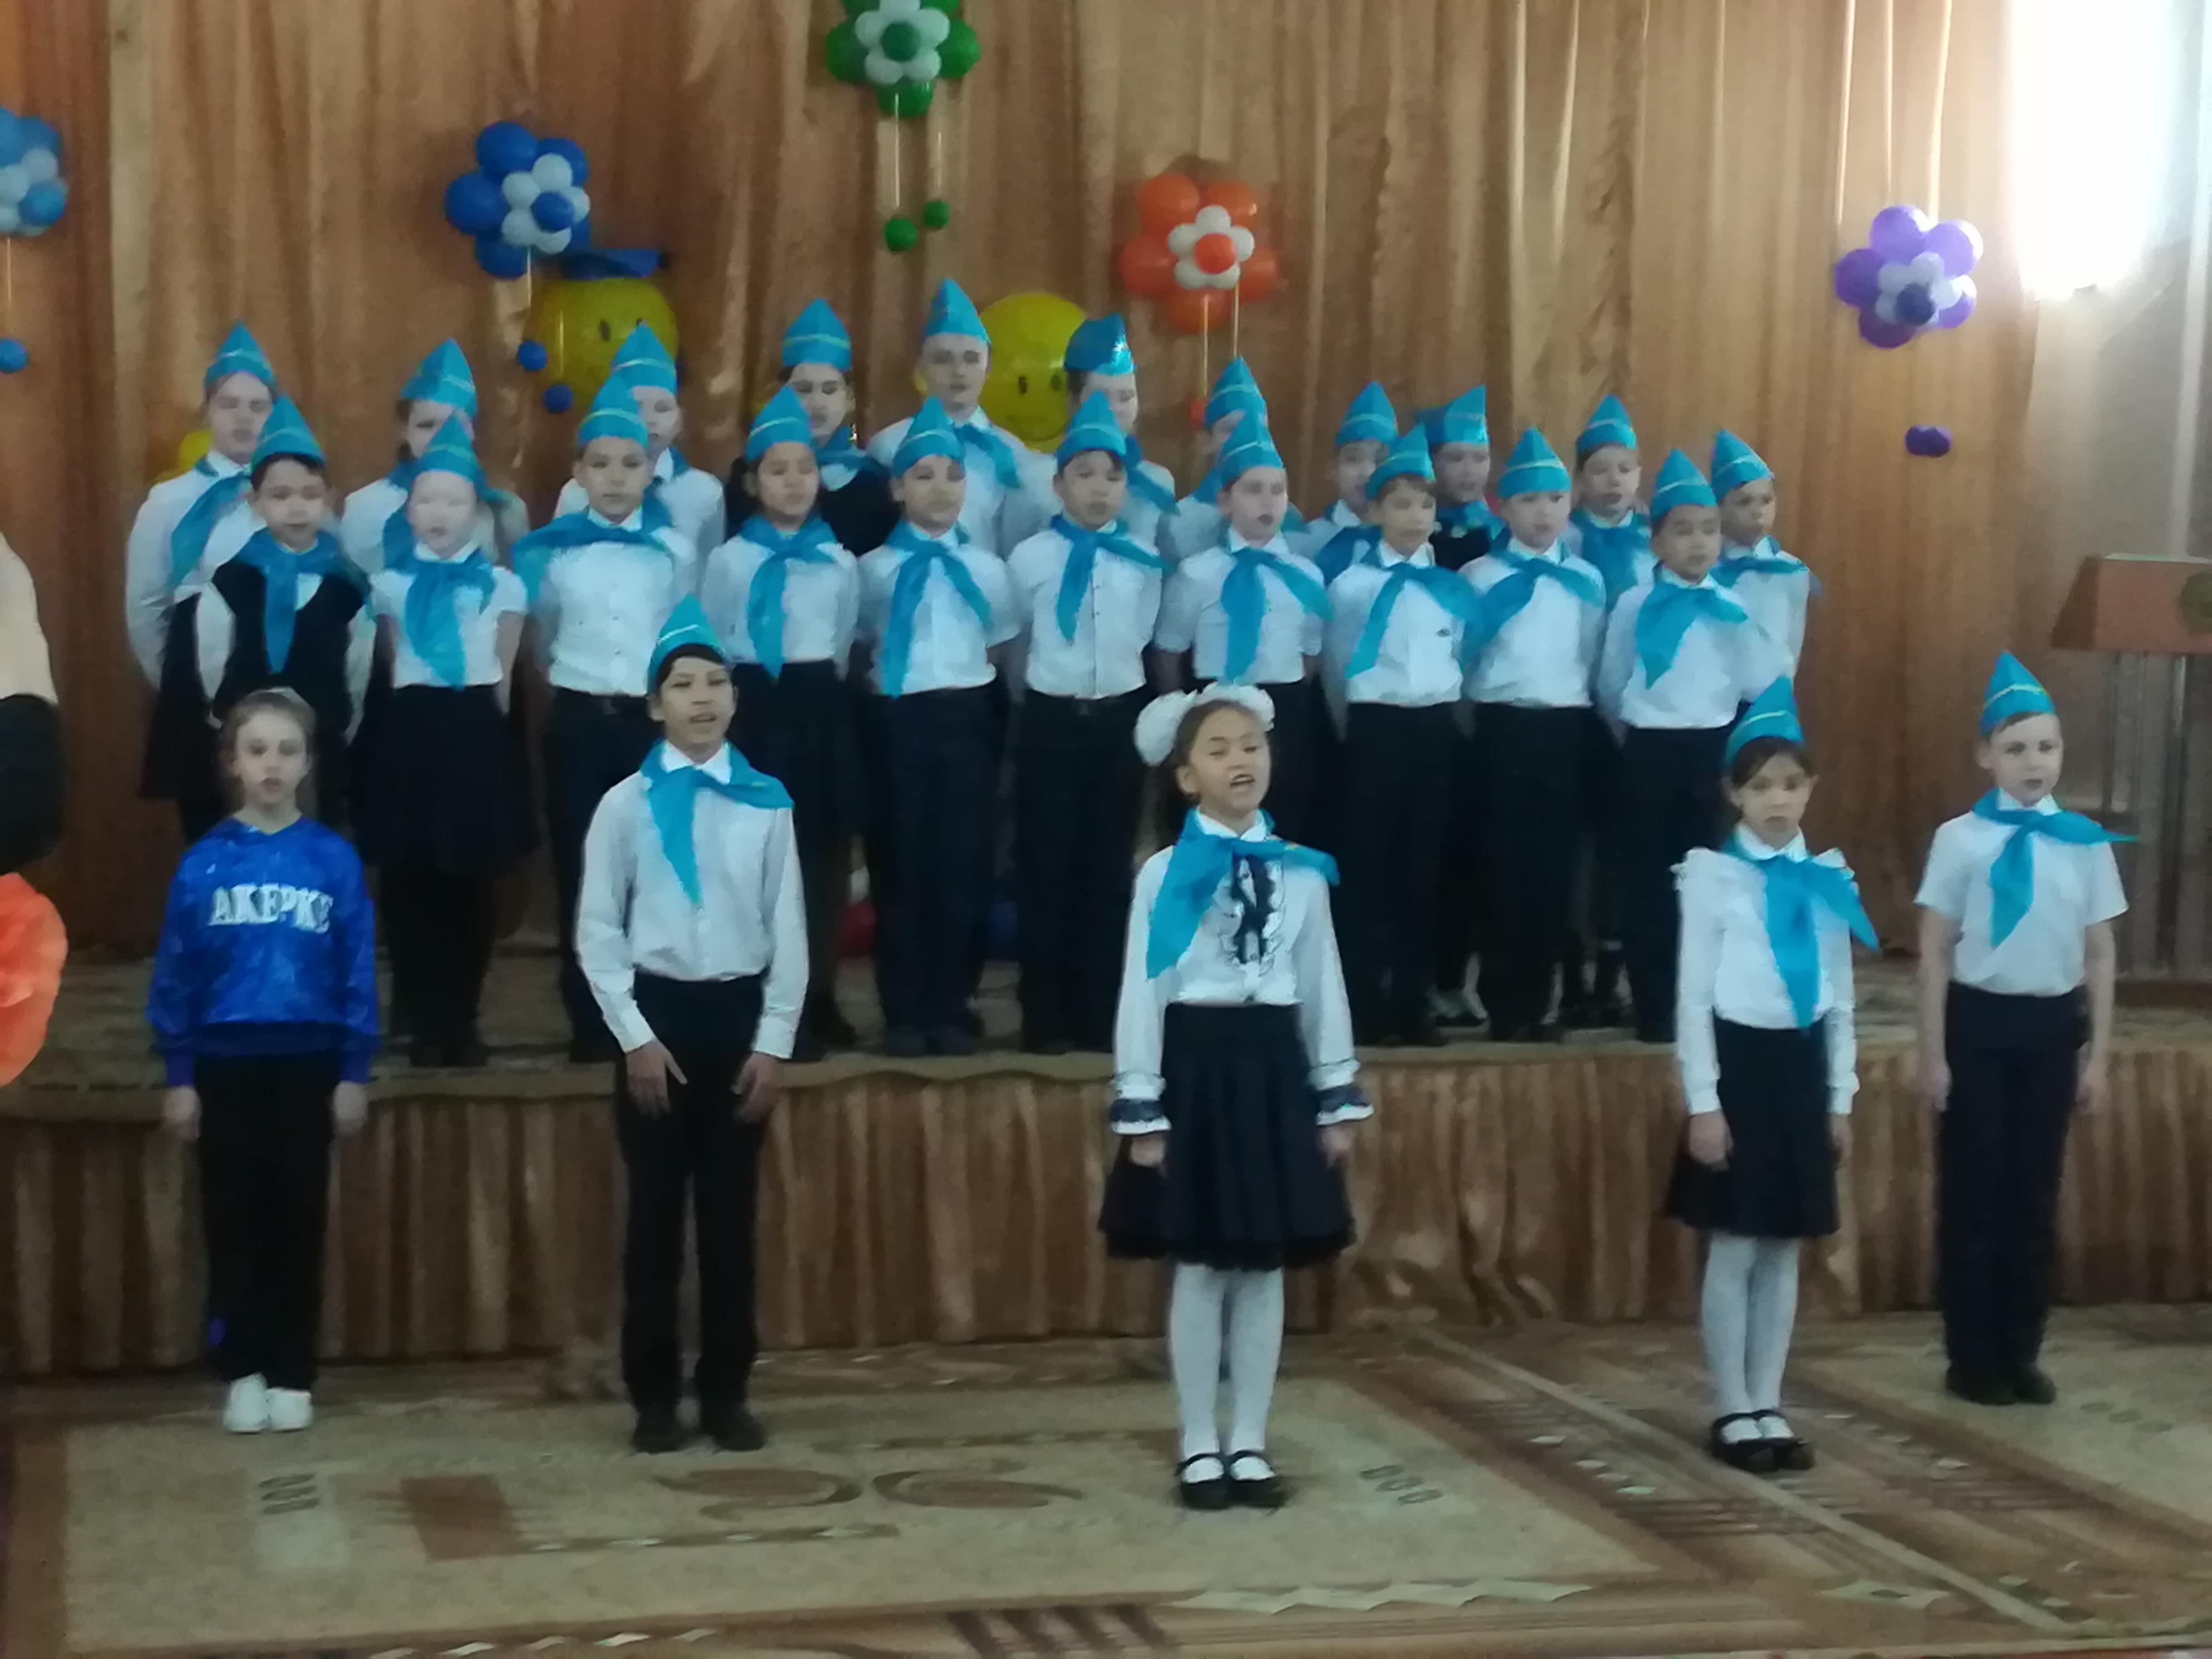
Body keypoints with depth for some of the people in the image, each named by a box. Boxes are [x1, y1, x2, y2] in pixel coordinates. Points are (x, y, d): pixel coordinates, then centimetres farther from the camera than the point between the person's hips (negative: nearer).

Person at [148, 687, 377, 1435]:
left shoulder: (334, 860, -4)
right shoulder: (204, 861, -3)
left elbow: (357, 973, -1)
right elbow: (174, 974, 1)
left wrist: (355, 1072, -2)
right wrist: (178, 1076, -1)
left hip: (308, 1064, 0)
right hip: (226, 1064, 1)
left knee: (297, 1221, 6)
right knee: (233, 1221, 6)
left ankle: (293, 1375, 14)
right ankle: (242, 1371, 16)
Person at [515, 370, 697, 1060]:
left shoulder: (674, 550, 2)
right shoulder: (551, 550, 1)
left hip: (653, 719, 0)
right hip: (579, 720, 0)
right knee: (581, 870, 2)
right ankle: (590, 1023, 9)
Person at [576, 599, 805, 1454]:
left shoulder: (767, 804, 1)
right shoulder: (626, 805, -1)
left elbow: (789, 932, 3)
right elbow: (597, 932, -1)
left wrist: (773, 1042, -3)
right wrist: (635, 1036, -8)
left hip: (740, 1013, 1)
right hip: (656, 1012, -1)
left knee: (730, 1215, 7)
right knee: (655, 1214, 4)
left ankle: (726, 1392, 16)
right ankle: (654, 1395, 12)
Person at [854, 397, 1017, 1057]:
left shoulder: (987, 568, 8)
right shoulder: (876, 569, 3)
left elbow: (998, 648, 14)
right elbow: (861, 646, 10)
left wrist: (969, 682, 4)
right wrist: (883, 687, 1)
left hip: (968, 717, 2)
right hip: (900, 721, -1)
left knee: (964, 865, 2)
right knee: (903, 867, 0)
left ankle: (952, 1009, 12)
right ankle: (904, 1013, 7)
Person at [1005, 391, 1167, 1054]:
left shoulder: (1144, 562, 0)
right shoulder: (1030, 558, -3)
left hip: (1119, 718, 1)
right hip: (1051, 719, -1)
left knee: (1109, 865, 7)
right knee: (1045, 865, 0)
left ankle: (1101, 1014, 15)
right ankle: (1046, 1017, 8)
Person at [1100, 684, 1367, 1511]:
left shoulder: (1301, 872, 4)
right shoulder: (1164, 874, -5)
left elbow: (1324, 990, 9)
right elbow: (1141, 996, -5)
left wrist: (1337, 1099, 8)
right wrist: (1141, 1112, -7)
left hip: (1273, 1067, 3)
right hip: (1196, 1065, -3)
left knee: (1266, 1268, 7)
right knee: (1200, 1269, 3)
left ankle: (1249, 1444, 17)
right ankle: (1200, 1447, 13)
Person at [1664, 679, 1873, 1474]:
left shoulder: (1829, 877, 7)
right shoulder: (1712, 874, -6)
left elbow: (1840, 997, 12)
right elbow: (1694, 997, -7)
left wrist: (1841, 1097, 10)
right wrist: (1703, 1102, -11)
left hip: (1803, 1065, 4)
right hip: (1739, 1062, -4)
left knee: (1784, 1252, 10)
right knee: (1734, 1252, 1)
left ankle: (1768, 1407, 19)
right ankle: (1733, 1412, 11)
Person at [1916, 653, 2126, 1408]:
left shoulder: (2086, 843, -1)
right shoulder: (1960, 839, -9)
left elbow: (2100, 954, 5)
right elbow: (1936, 951, -5)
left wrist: (2098, 1054, 4)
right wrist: (1933, 1053, -6)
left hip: (2052, 1024, 3)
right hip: (1979, 1020, -3)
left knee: (2036, 1193, 10)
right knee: (1972, 1191, 4)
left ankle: (2021, 1354, 23)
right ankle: (1973, 1358, 16)